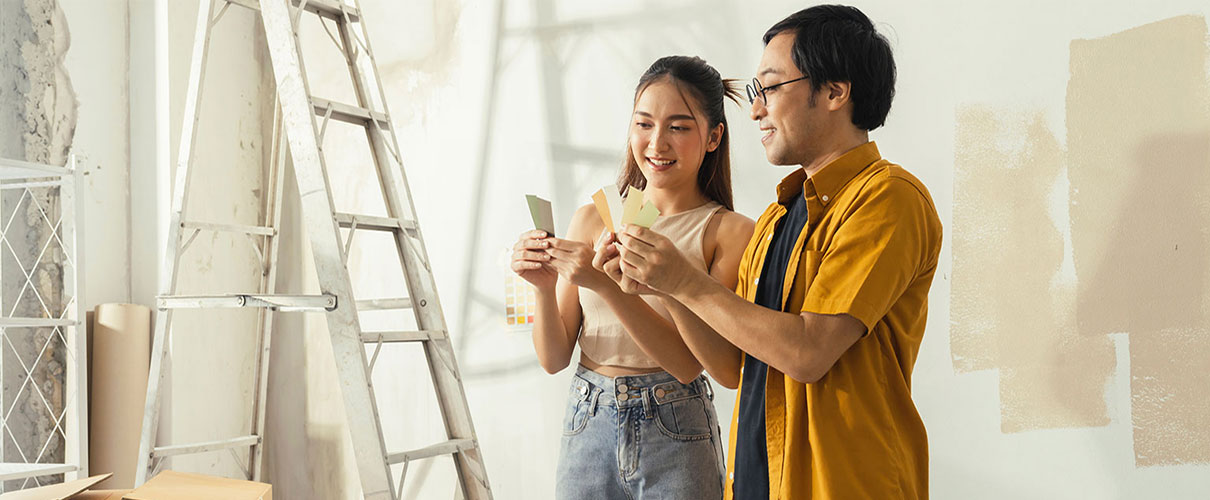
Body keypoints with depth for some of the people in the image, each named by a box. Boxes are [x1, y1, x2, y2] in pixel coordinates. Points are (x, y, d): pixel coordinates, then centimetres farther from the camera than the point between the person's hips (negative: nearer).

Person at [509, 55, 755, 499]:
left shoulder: (730, 232, -6)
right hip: (587, 428, 3)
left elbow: (689, 362, -15)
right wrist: (545, 287, -14)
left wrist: (606, 283, -24)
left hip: (675, 435, -3)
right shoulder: (592, 219, 4)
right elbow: (554, 359, 5)